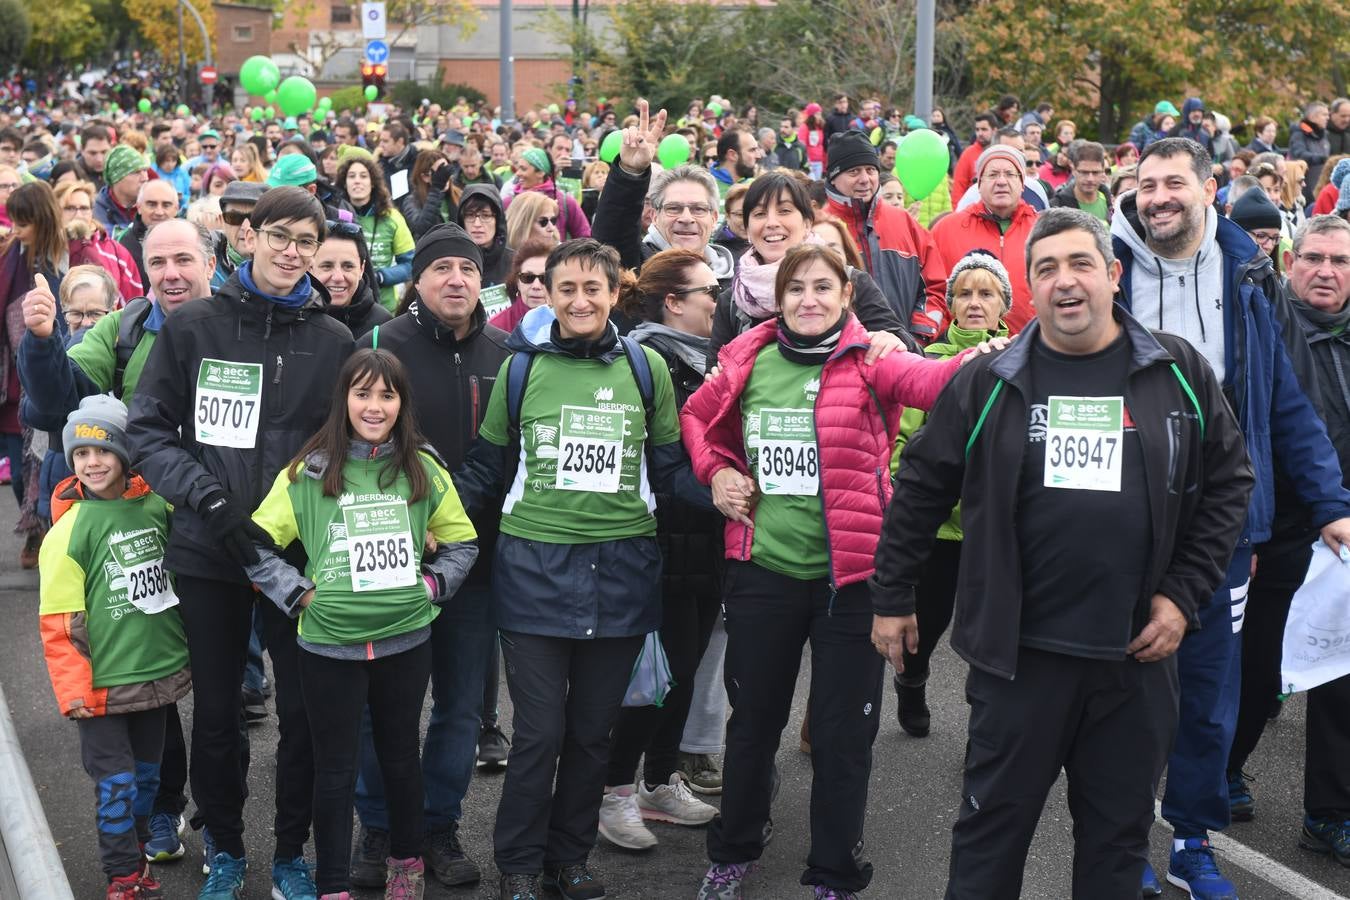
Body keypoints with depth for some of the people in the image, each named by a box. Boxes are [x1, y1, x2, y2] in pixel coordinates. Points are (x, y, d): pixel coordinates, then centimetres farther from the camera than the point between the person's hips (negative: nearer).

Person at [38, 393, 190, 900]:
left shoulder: (154, 507, 1)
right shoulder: (70, 529, -13)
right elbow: (59, 621, -13)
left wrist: (184, 650, 15)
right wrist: (73, 689, -15)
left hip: (158, 671, 5)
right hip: (102, 683, -5)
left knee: (146, 774, 17)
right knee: (116, 781, 0)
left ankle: (134, 851, 35)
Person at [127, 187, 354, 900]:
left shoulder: (333, 341, 1)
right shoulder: (192, 326, -1)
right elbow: (148, 426, -1)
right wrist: (199, 488, -15)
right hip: (208, 548, 0)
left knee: (304, 708, 6)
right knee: (215, 710, 11)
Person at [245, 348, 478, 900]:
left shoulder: (424, 471, 4)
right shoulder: (308, 471, -3)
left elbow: (462, 543, 14)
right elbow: (256, 544, -1)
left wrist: (432, 585, 1)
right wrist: (298, 593, -8)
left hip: (406, 640, 2)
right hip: (328, 644, -2)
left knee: (401, 753, 16)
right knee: (334, 766, 7)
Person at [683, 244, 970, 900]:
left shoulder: (869, 360, -7)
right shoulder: (749, 361, 3)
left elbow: (938, 380, -27)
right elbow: (697, 416, 21)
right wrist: (715, 471, 3)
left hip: (850, 574, -3)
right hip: (763, 570, 3)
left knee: (843, 731, 6)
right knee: (753, 718, 17)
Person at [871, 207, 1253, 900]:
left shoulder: (1180, 374, 2)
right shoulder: (988, 384, 0)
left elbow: (1229, 482, 7)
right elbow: (921, 488, 6)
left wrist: (1184, 593, -1)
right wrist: (891, 598, 7)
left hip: (1138, 656, 1)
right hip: (1018, 653, -1)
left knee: (1119, 838, 14)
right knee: (992, 826, 8)